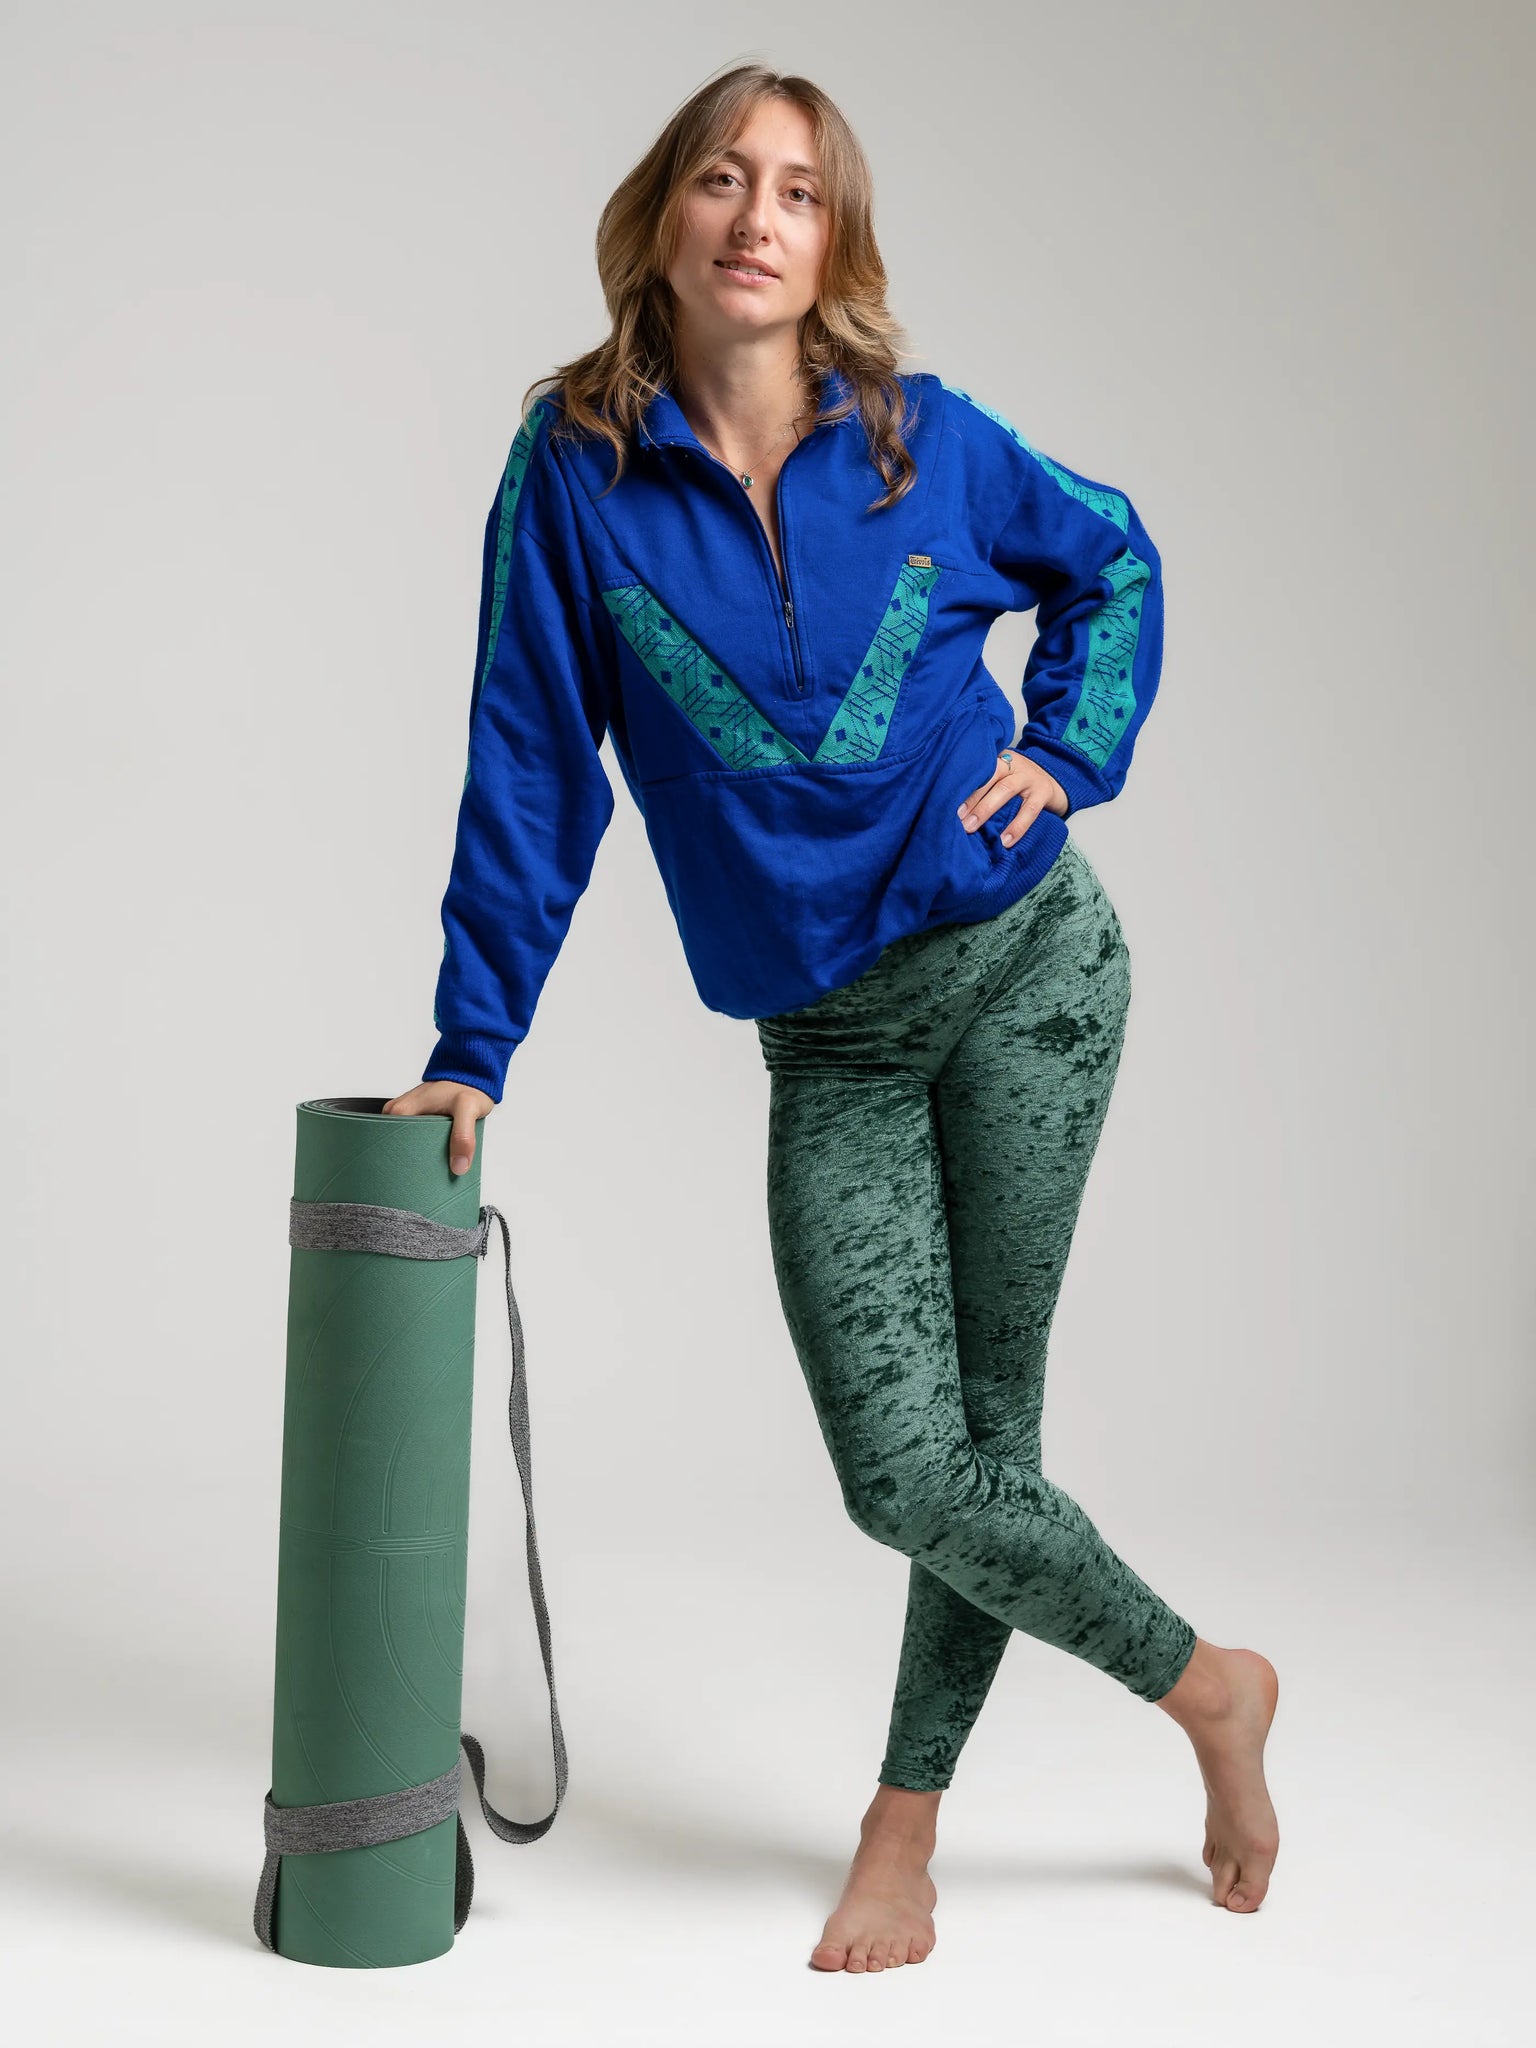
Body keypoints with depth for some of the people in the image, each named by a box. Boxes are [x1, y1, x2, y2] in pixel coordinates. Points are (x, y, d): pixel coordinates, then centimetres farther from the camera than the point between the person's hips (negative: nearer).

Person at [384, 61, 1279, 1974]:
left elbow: (1114, 559, 17)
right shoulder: (575, 468, -4)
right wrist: (470, 1051, -1)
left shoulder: (923, 440, -2)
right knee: (904, 1473, -7)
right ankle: (1201, 1684, 18)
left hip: (1023, 967, 0)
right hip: (826, 1041, 1)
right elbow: (530, 774, -1)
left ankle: (907, 1819, 23)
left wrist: (1071, 751, 1)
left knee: (978, 1437, 0)